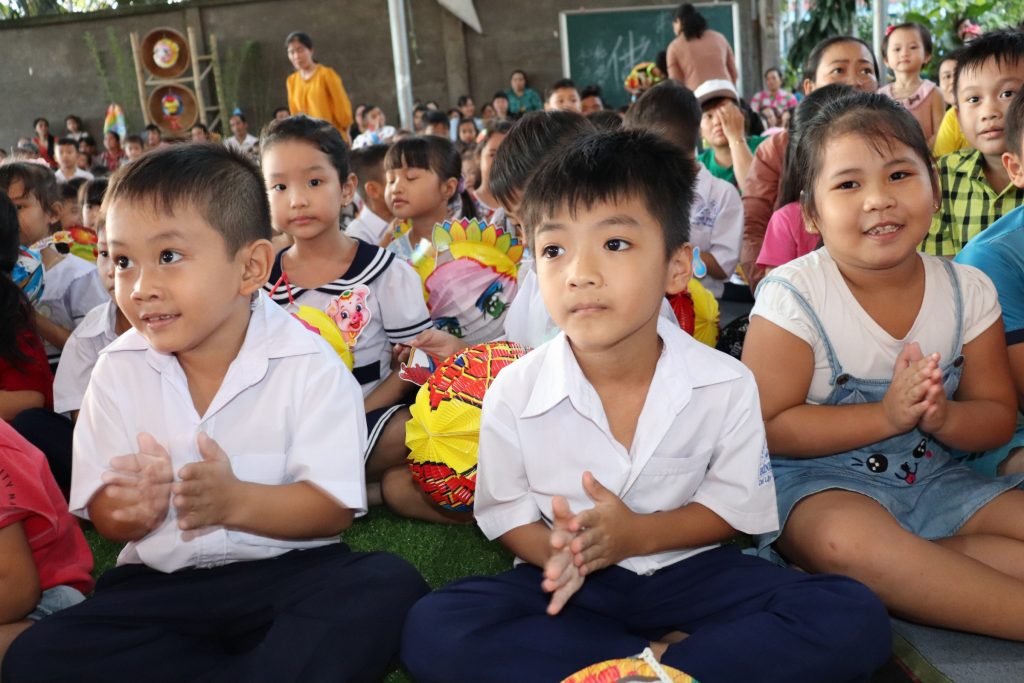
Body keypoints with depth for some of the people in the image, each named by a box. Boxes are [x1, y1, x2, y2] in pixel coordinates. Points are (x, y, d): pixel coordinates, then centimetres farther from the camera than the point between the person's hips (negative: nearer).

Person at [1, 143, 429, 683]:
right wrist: (131, 510, -23)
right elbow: (102, 513, 1)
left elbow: (335, 508, -13)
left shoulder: (310, 366, -12)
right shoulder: (118, 370, -1)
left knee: (390, 586, -28)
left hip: (287, 573, -3)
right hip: (162, 584, 4)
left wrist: (234, 500, -29)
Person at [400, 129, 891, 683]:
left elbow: (739, 504, -4)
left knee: (856, 620, -21)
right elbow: (503, 510, -2)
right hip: (571, 587, 1)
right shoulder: (514, 392, -12)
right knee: (431, 630, -26)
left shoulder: (726, 385, -12)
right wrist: (553, 551, -25)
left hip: (689, 571, 0)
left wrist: (639, 533, -20)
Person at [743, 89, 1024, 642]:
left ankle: (901, 571, -19)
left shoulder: (968, 291, -1)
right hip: (819, 481, -5)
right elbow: (767, 427, -16)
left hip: (933, 477, 5)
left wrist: (944, 417, -19)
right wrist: (887, 414, -23)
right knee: (849, 536, -37)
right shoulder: (793, 295, -15)